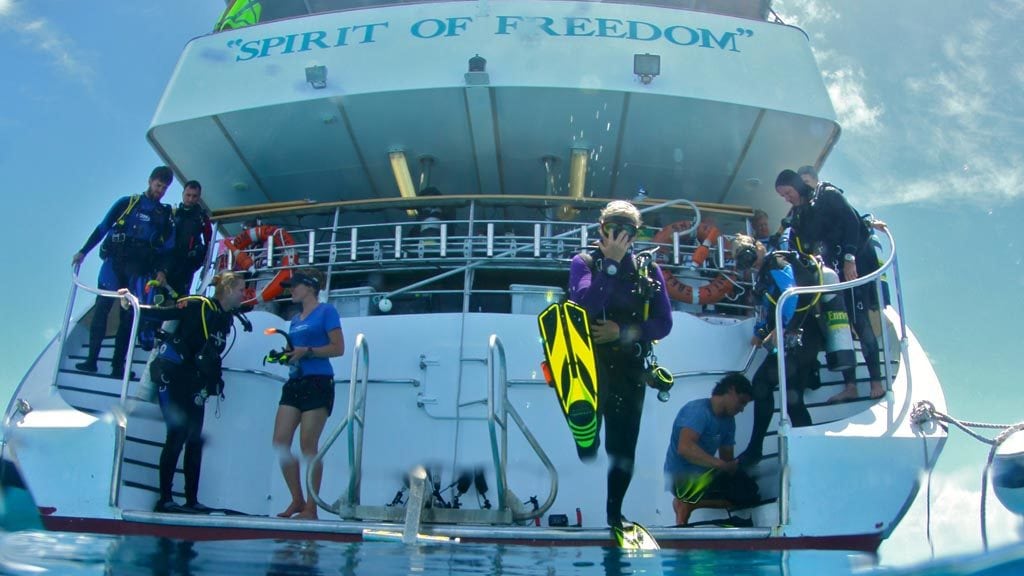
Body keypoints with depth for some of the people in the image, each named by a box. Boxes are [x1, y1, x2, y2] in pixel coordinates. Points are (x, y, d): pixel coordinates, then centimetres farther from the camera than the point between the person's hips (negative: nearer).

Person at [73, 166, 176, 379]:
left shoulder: (166, 215, 12)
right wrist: (83, 251, 2)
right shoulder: (127, 203, 7)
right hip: (114, 261, -1)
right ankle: (91, 360, 0)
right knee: (102, 308, -4)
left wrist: (161, 270, -3)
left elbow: (167, 248, 11)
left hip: (139, 268, 1)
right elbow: (102, 228, 7)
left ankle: (118, 365, 4)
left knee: (128, 315, 1)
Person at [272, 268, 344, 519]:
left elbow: (338, 347, -8)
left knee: (308, 444, -8)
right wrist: (285, 355, 4)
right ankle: (297, 500, 11)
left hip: (318, 383, -7)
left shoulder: (326, 311, 0)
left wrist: (307, 351, -16)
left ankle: (311, 507, 0)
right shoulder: (295, 320, 20)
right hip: (295, 382, 7)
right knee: (280, 441, -1)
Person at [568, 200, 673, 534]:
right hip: (589, 365, -2)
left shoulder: (648, 270, 8)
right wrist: (611, 263, -16)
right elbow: (585, 305, -17)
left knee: (623, 444, 5)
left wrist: (622, 331, -11)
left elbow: (663, 323, 2)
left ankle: (615, 513, 18)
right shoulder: (584, 262, 2)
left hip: (630, 369, 2)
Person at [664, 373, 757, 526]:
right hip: (682, 478, -10)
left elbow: (727, 458, 10)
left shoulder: (728, 421, 11)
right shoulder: (698, 410, -15)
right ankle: (688, 503, -8)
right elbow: (684, 448, -29)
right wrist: (722, 465, -31)